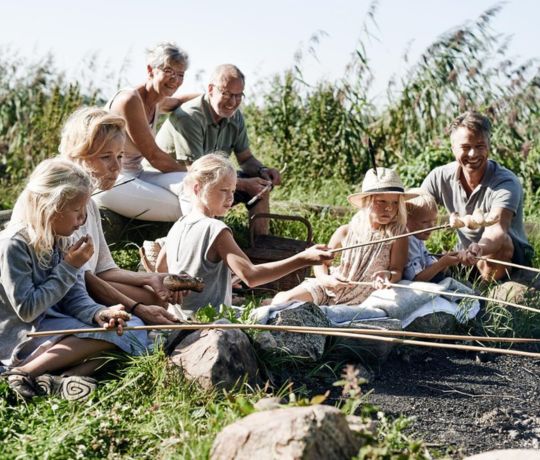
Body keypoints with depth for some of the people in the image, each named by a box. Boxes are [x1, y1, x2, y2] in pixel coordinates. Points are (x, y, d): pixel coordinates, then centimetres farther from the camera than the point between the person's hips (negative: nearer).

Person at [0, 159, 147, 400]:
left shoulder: (58, 240, 5)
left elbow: (76, 298, 3)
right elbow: (26, 310, -21)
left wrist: (98, 313, -20)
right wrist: (69, 268, -18)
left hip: (53, 323, 8)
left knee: (132, 327, -5)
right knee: (109, 334, -20)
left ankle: (59, 379, -25)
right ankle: (25, 373, -22)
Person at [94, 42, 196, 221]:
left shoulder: (158, 102, 7)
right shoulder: (130, 100, -19)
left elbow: (178, 101, 34)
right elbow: (153, 156, -17)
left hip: (136, 174, 8)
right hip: (109, 183, -8)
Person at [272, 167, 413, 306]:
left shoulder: (397, 235, -10)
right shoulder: (346, 232, -3)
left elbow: (397, 271, -12)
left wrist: (388, 275, -37)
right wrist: (325, 279, -15)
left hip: (358, 301, -2)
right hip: (328, 290, 2)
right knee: (284, 299, -17)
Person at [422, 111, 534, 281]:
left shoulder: (506, 183, -24)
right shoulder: (440, 177, -9)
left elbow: (496, 230, -41)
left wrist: (479, 249, -63)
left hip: (510, 258, -6)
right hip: (466, 256, 6)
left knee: (500, 244, -37)